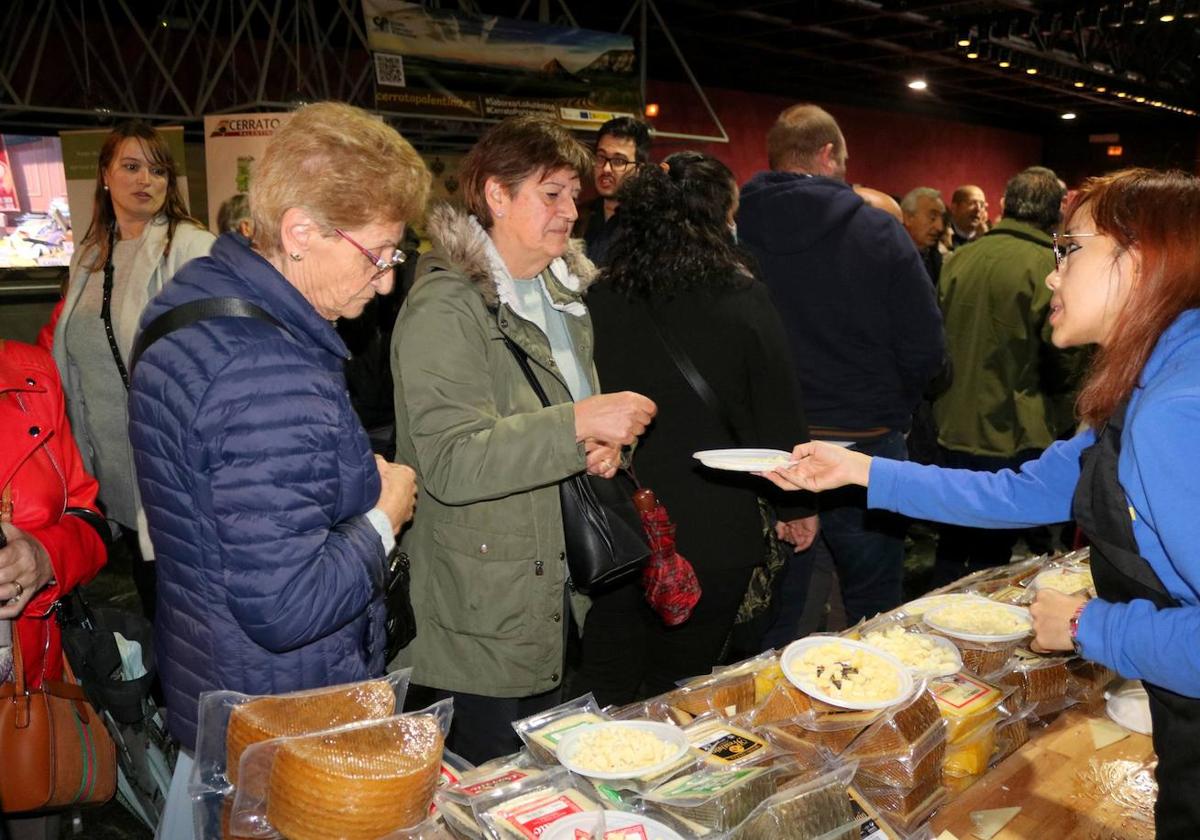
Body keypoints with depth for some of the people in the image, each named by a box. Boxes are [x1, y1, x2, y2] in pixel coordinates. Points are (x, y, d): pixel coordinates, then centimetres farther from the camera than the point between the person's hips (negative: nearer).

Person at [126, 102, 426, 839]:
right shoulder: (278, 378, -32)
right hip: (286, 743, -9)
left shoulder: (191, 301, 2)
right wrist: (383, 519, -16)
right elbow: (285, 606, -32)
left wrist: (357, 481, 2)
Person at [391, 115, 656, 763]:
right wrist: (579, 425, -32)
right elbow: (451, 463, -26)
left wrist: (605, 444, -1)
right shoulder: (444, 307, -17)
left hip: (554, 596, 8)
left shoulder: (563, 293, 12)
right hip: (478, 622, -8)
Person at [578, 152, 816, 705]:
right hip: (710, 535, -1)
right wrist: (798, 505, 9)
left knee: (605, 691, 17)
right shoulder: (742, 301, -12)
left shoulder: (597, 301, -6)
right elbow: (779, 416, -6)